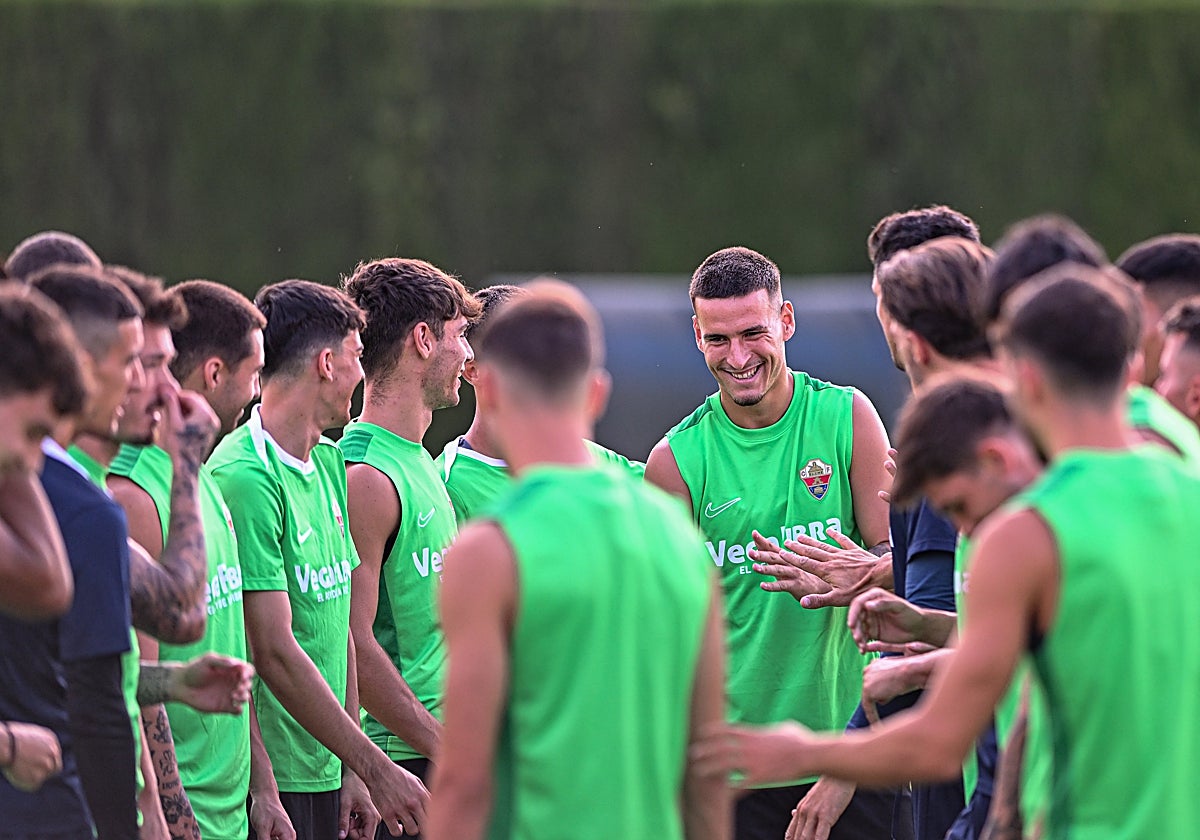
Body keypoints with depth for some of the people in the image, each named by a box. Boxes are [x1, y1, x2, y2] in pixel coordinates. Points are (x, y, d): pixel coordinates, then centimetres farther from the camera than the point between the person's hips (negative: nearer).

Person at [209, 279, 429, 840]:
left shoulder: (330, 463, 14)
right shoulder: (244, 477, -15)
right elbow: (274, 652, -17)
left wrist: (350, 772, 11)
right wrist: (374, 767, -15)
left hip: (325, 770, 8)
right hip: (274, 781, -8)